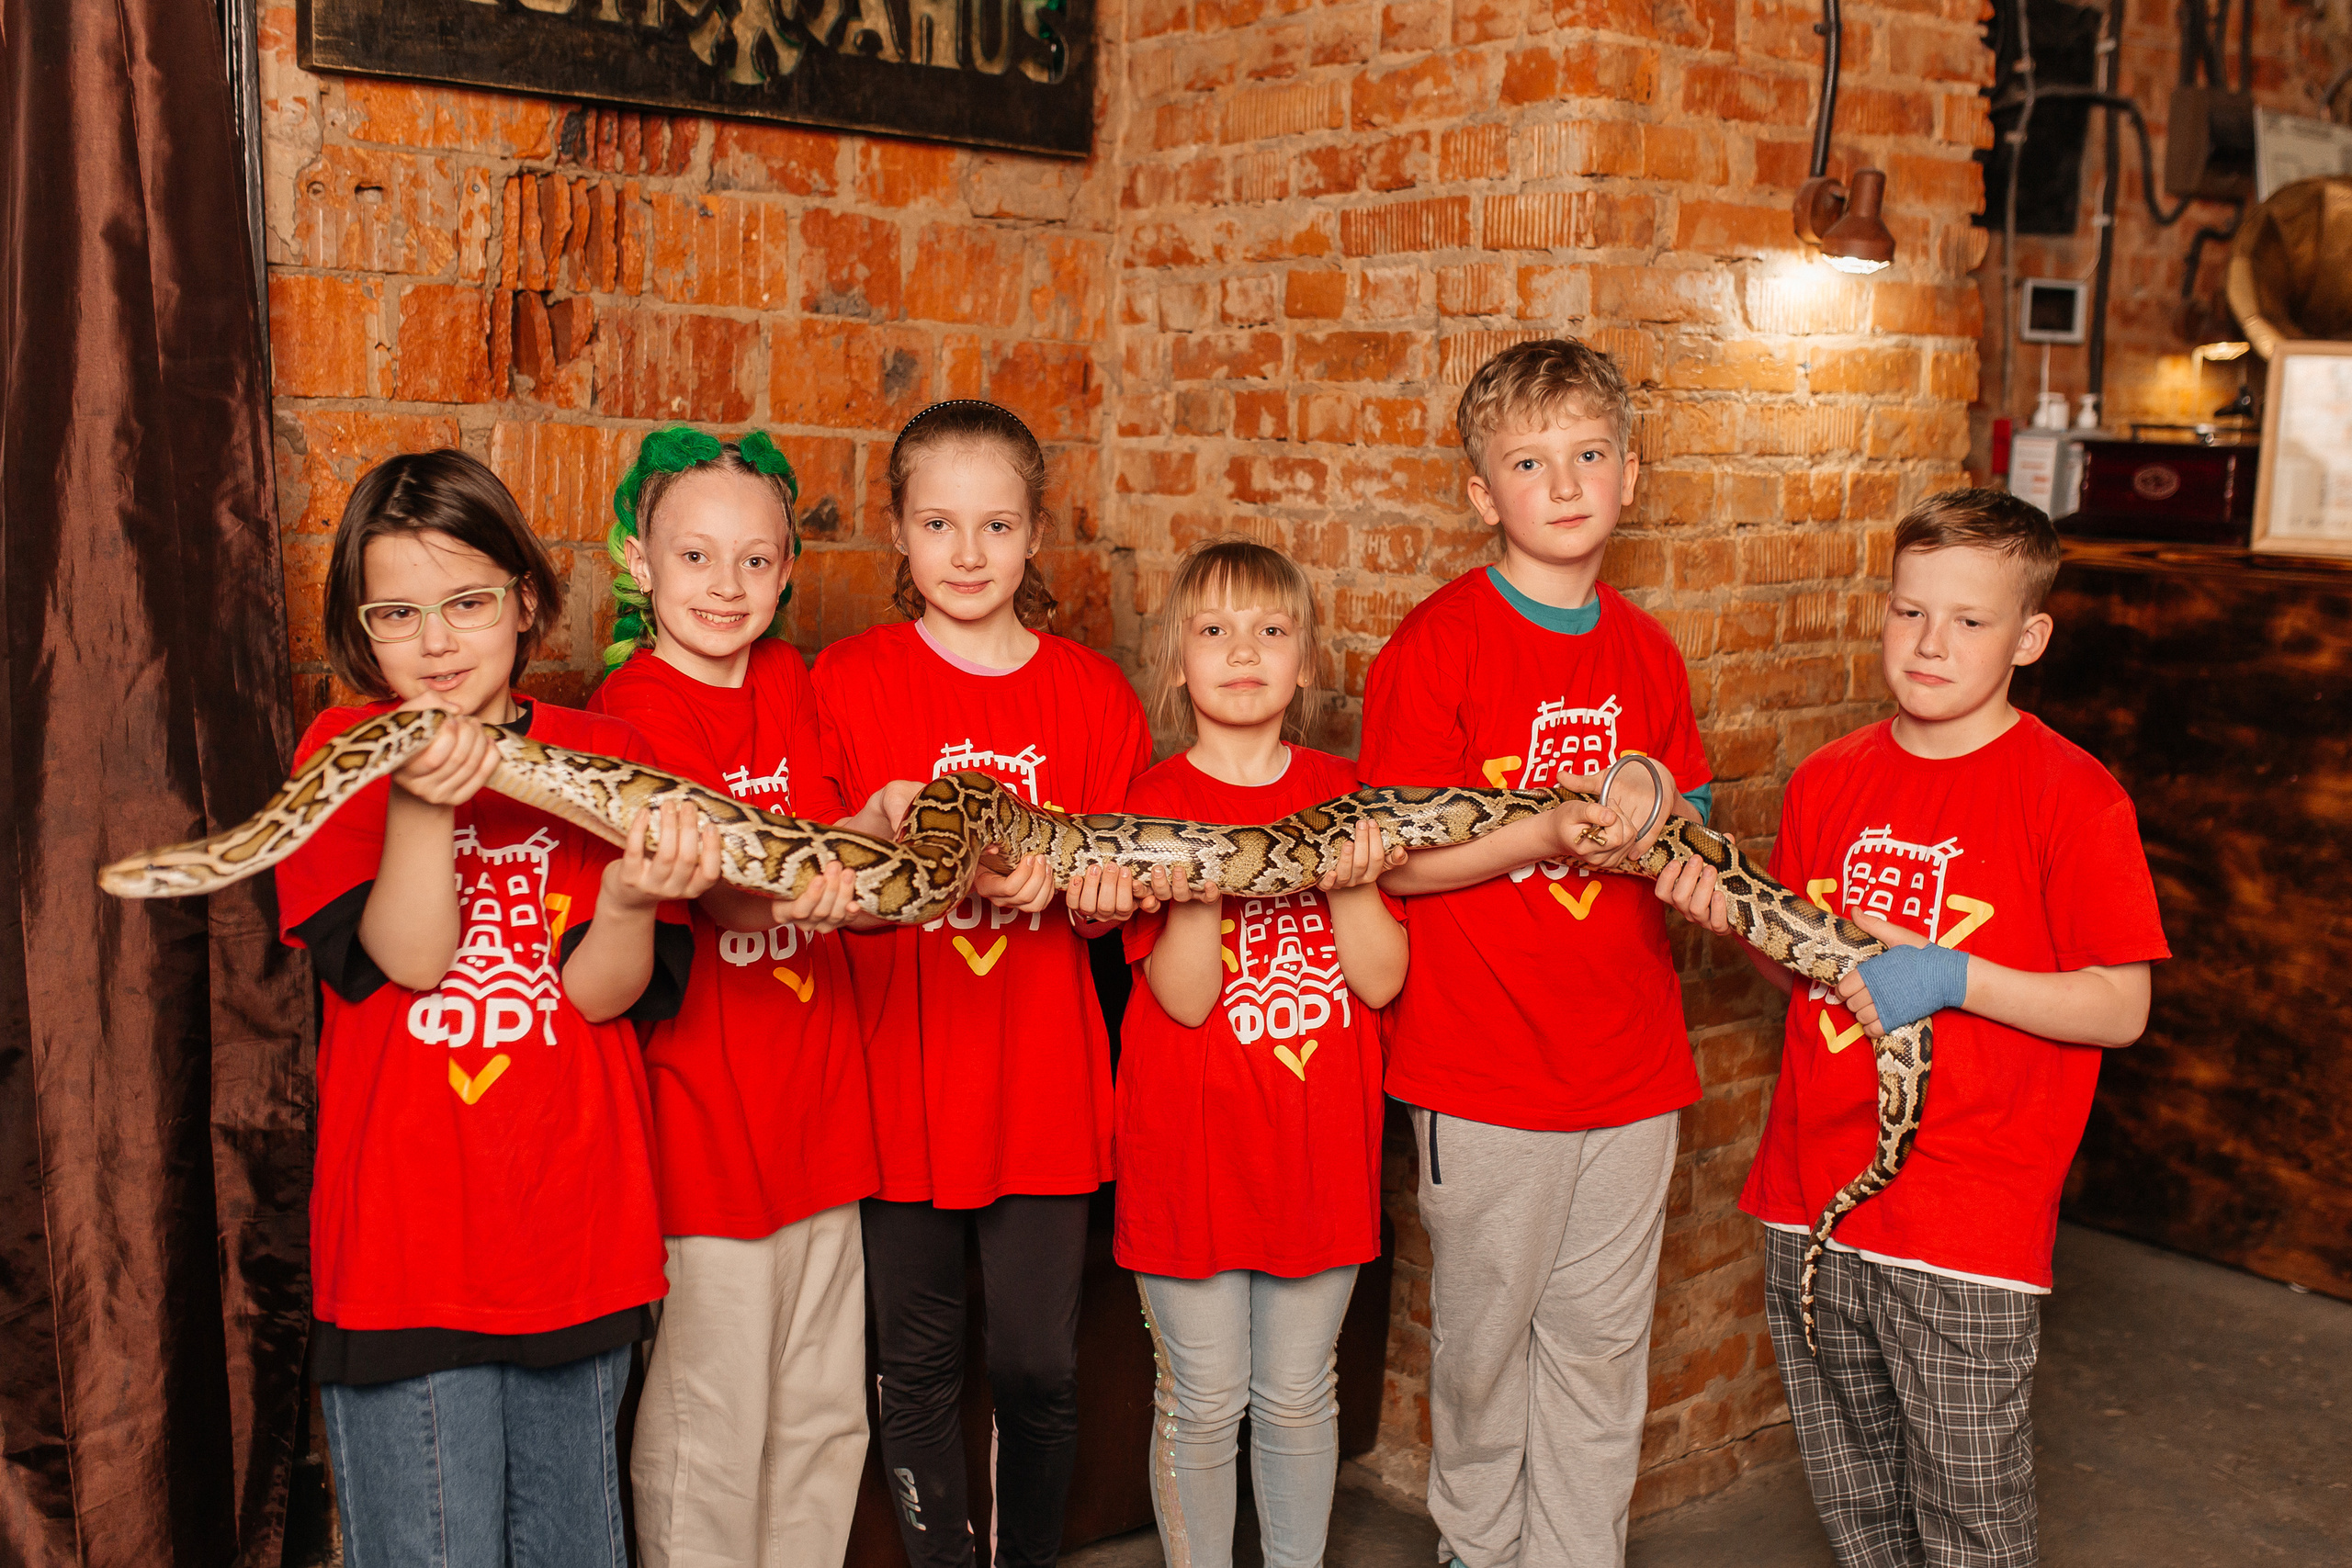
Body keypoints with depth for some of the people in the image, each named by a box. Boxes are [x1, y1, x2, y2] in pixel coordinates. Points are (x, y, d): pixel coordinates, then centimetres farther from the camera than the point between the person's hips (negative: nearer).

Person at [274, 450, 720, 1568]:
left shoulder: (603, 757, 1)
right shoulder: (348, 753, -1)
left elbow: (604, 992, -5)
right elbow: (404, 957, -11)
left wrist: (629, 900, -27)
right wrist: (420, 804, -26)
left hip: (576, 1226, 2)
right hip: (406, 1239, -2)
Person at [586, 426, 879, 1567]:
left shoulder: (789, 684, 10)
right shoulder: (634, 708, -9)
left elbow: (821, 860, 10)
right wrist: (773, 883, -43)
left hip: (818, 1108, 6)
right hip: (703, 1120, -6)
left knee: (825, 1419, 17)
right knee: (710, 1432, 4)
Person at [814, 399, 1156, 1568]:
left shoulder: (1092, 694, 4)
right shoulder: (850, 680, -1)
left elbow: (1106, 905, 7)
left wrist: (1097, 890, -17)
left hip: (1043, 1087, 1)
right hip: (899, 1082, -1)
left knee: (1037, 1368, 7)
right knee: (917, 1368, 10)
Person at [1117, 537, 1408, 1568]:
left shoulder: (1342, 794, 2)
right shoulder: (1159, 803, -6)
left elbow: (1382, 981, -3)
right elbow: (1183, 998, -12)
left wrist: (1351, 882, -19)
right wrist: (1192, 895, -29)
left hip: (1321, 1141, 2)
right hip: (1193, 1143, -2)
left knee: (1298, 1395, 14)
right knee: (1203, 1402, 8)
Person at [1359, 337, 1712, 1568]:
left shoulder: (1646, 652, 7)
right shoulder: (1438, 645, -10)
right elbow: (1397, 860, -13)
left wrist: (1654, 798, -7)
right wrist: (1554, 829, -23)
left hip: (1631, 1063, 5)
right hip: (1481, 1065, -4)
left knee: (1603, 1341, 14)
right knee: (1484, 1337, 12)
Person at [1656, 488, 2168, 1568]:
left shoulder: (2070, 794, -10)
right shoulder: (1829, 780, 6)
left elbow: (2120, 1010, -10)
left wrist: (1951, 975, -20)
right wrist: (1734, 917, -4)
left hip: (1969, 1231, -5)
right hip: (1810, 1204, 5)